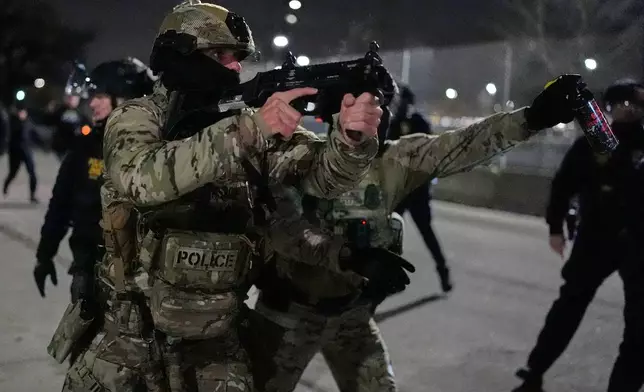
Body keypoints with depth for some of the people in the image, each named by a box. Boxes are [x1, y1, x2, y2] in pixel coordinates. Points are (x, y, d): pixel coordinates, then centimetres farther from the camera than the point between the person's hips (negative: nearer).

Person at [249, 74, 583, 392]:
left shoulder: (394, 161, -6)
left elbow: (458, 147, -16)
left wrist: (531, 117, -28)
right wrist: (349, 255, -36)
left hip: (353, 312, 4)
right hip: (291, 309, -3)